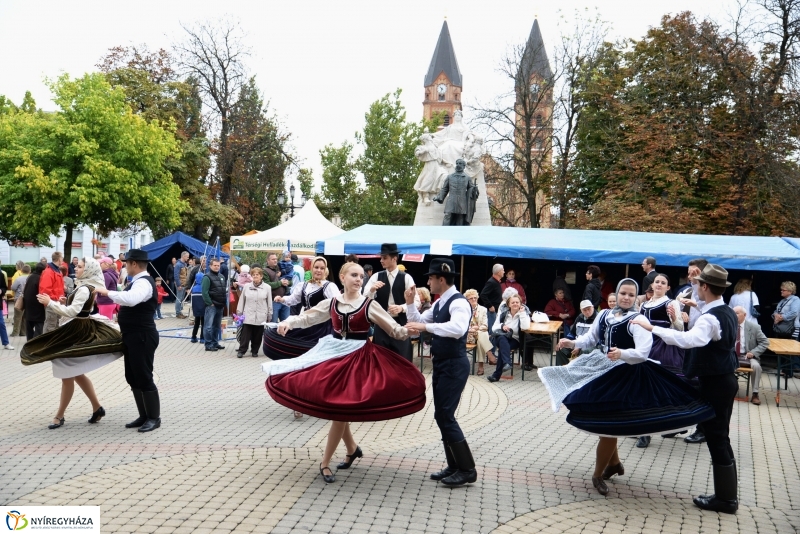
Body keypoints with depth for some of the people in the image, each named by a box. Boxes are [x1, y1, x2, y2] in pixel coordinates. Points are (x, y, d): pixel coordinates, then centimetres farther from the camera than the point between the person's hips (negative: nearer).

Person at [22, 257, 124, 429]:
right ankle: (97, 408, 21)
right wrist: (66, 303, 5)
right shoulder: (85, 287, 12)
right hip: (78, 331, 11)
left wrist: (50, 303, -22)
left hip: (79, 333, -11)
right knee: (77, 374, 17)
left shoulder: (84, 289, -20)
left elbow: (72, 312, -27)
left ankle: (59, 416, 11)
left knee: (67, 375, 0)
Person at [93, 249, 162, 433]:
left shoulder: (143, 282, -19)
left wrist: (107, 292, -31)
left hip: (142, 336, -11)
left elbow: (130, 299, -39)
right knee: (132, 377, 15)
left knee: (144, 377, -3)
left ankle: (154, 418, 8)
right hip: (133, 336, 11)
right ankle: (144, 416, 24)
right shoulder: (138, 281, 14)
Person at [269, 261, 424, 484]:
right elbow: (307, 317, 12)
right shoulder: (331, 303, 3)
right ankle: (352, 448, 32)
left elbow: (396, 330, -8)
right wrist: (288, 322, -6)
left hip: (357, 357, -4)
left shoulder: (369, 305, -6)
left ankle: (325, 463, 10)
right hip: (332, 353, 4)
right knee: (336, 407, 8)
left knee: (339, 409, -3)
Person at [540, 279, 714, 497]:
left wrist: (622, 354, -42)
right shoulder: (604, 315, 2)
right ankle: (614, 463, 39)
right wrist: (573, 343, -2)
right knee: (600, 421, 16)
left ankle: (598, 474, 15)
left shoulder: (638, 321, -16)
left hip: (624, 377, -6)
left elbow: (642, 353, -26)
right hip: (600, 371, 6)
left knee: (608, 425, -2)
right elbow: (591, 338, 14)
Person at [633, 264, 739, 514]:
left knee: (716, 437, 0)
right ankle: (727, 494, 24)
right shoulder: (728, 313, 8)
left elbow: (688, 340, -42)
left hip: (715, 382, -10)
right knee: (720, 436, 16)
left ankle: (725, 498, 10)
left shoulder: (710, 317, -24)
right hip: (725, 379, 10)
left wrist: (652, 328, -42)